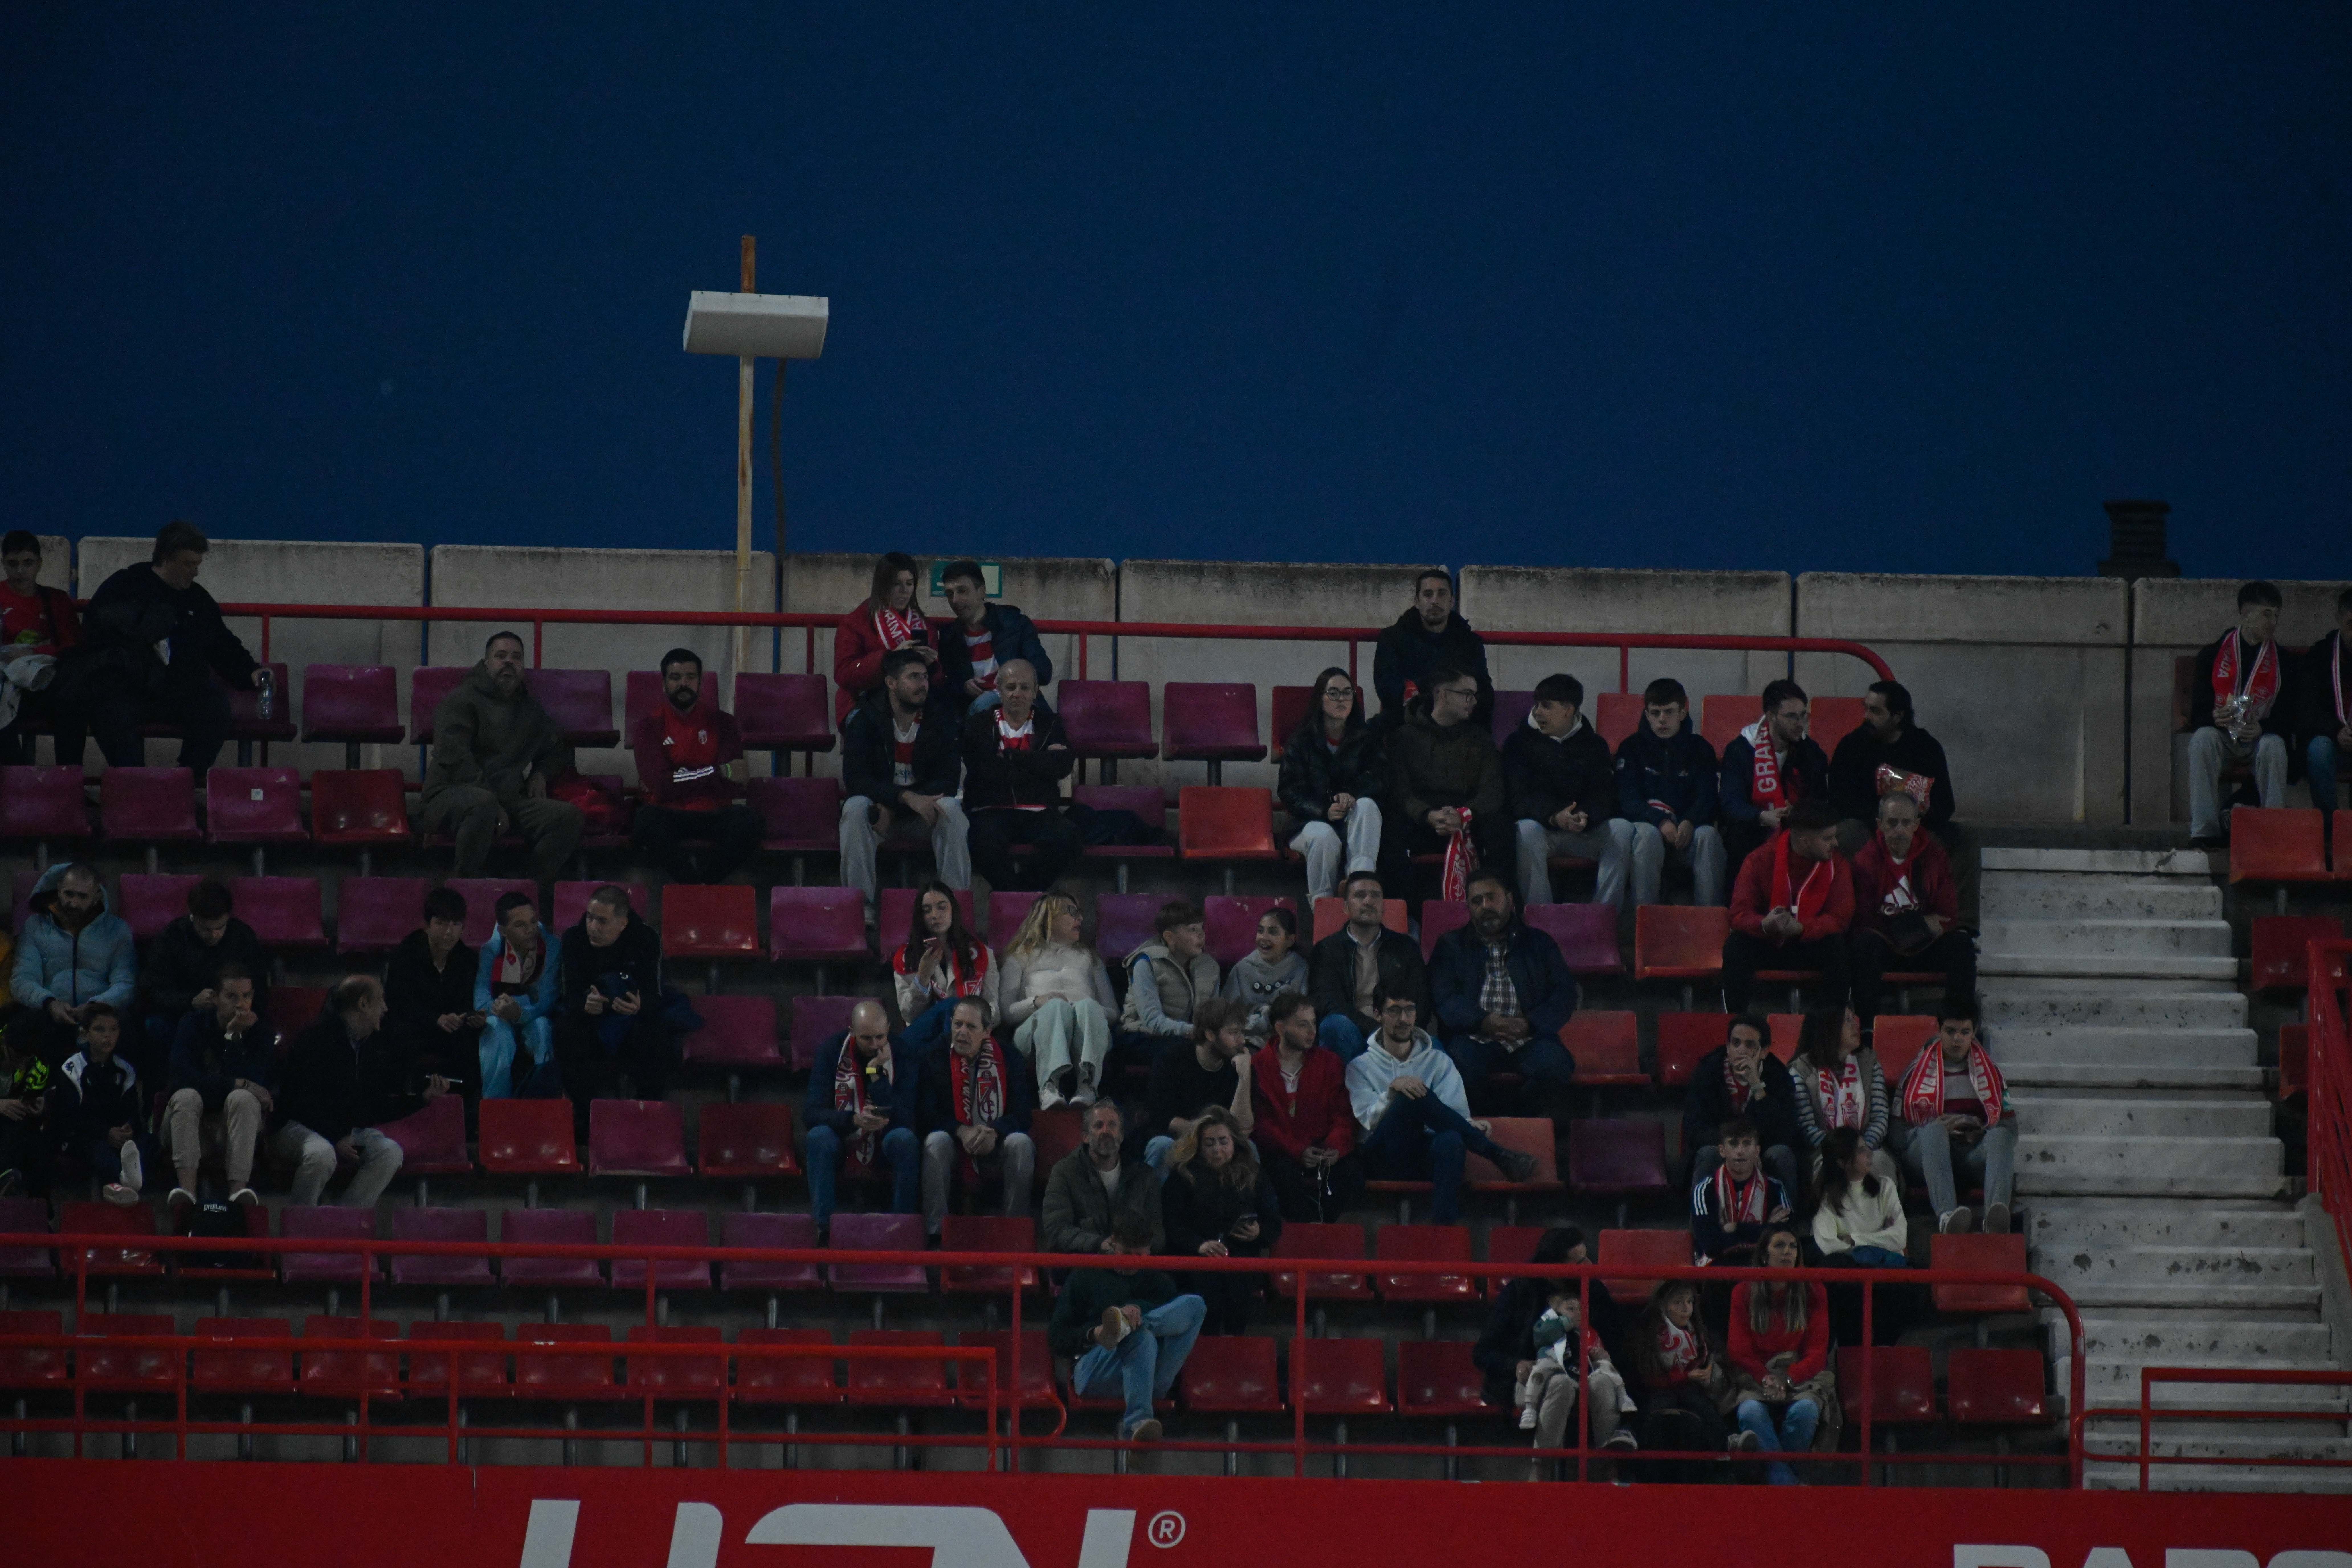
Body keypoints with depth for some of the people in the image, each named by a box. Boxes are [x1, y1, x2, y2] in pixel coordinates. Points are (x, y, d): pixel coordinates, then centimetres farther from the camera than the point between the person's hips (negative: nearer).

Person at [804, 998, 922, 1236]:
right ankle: (822, 1226, -30)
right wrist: (855, 1120, -34)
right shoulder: (831, 1052, -8)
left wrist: (876, 1074, -27)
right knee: (819, 1135, -31)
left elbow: (903, 1119, -20)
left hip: (886, 1147, 0)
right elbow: (811, 1112, -17)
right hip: (842, 1144, 0)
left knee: (905, 1138, -32)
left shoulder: (906, 1059, -10)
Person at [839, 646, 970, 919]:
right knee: (855, 809, -34)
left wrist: (892, 808, -24)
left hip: (924, 801, 1)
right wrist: (906, 797, -34)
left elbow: (949, 780, -11)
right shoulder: (865, 720, -8)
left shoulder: (940, 720, -4)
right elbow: (855, 779, -19)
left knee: (951, 808, -31)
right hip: (879, 800, -1)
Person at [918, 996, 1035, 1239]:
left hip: (995, 1149, 0)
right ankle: (936, 1233, -31)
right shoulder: (937, 1059, 1)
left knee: (1021, 1143, -30)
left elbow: (1022, 1115, -4)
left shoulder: (1006, 1058, 2)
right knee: (936, 1141, -32)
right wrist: (963, 1132, -22)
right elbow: (928, 1114, -6)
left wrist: (994, 1133, -23)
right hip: (955, 1150, 0)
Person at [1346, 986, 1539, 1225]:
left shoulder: (1439, 1062, 21)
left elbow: (1458, 1113, 9)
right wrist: (1393, 1091, -20)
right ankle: (1499, 1156, -26)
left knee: (1450, 1140, -38)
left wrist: (1471, 1127, -15)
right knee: (1416, 1097, -30)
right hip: (1385, 1157, -1)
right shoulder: (1361, 1067, 16)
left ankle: (1444, 1223, -58)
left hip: (1427, 1155, 1)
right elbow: (1368, 1119, -1)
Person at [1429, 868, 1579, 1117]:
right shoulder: (1450, 946, 19)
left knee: (1555, 1062, -32)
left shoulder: (1540, 943, 21)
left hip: (1528, 1040, 1)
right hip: (1477, 1040, -1)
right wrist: (1483, 1022, -16)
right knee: (1461, 1059, -35)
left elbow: (1565, 994, 9)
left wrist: (1530, 1024, -11)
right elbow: (1442, 1000, 3)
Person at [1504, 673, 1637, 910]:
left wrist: (1586, 817, -25)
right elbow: (1518, 799, -5)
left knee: (1622, 830, -27)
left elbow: (1605, 796, 0)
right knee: (1526, 832, -37)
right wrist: (1554, 817, -25)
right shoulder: (1520, 743, 7)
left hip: (1588, 830, 2)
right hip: (1542, 826, -2)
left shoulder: (1594, 745, 11)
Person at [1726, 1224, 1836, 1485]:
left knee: (1805, 1410, -36)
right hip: (1756, 1376, 0)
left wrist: (1788, 1380, -14)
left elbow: (1817, 1351, 3)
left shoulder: (1812, 1292, 9)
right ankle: (1786, 1483, -38)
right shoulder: (1744, 1293, 9)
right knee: (1751, 1412, -35)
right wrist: (1766, 1379, -15)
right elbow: (1740, 1351, 4)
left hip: (1802, 1376, 0)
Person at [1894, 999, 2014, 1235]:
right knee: (1934, 1130, -38)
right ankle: (1946, 1214, -60)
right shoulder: (1921, 1067, 14)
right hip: (1926, 1148, -2)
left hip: (1974, 1149, 2)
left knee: (2000, 1136, -33)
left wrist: (1982, 1130, -6)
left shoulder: (1988, 1067, 19)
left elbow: (2009, 1119, 17)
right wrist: (1940, 1126, -10)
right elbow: (1898, 1119, 8)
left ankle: (1995, 1212, -59)